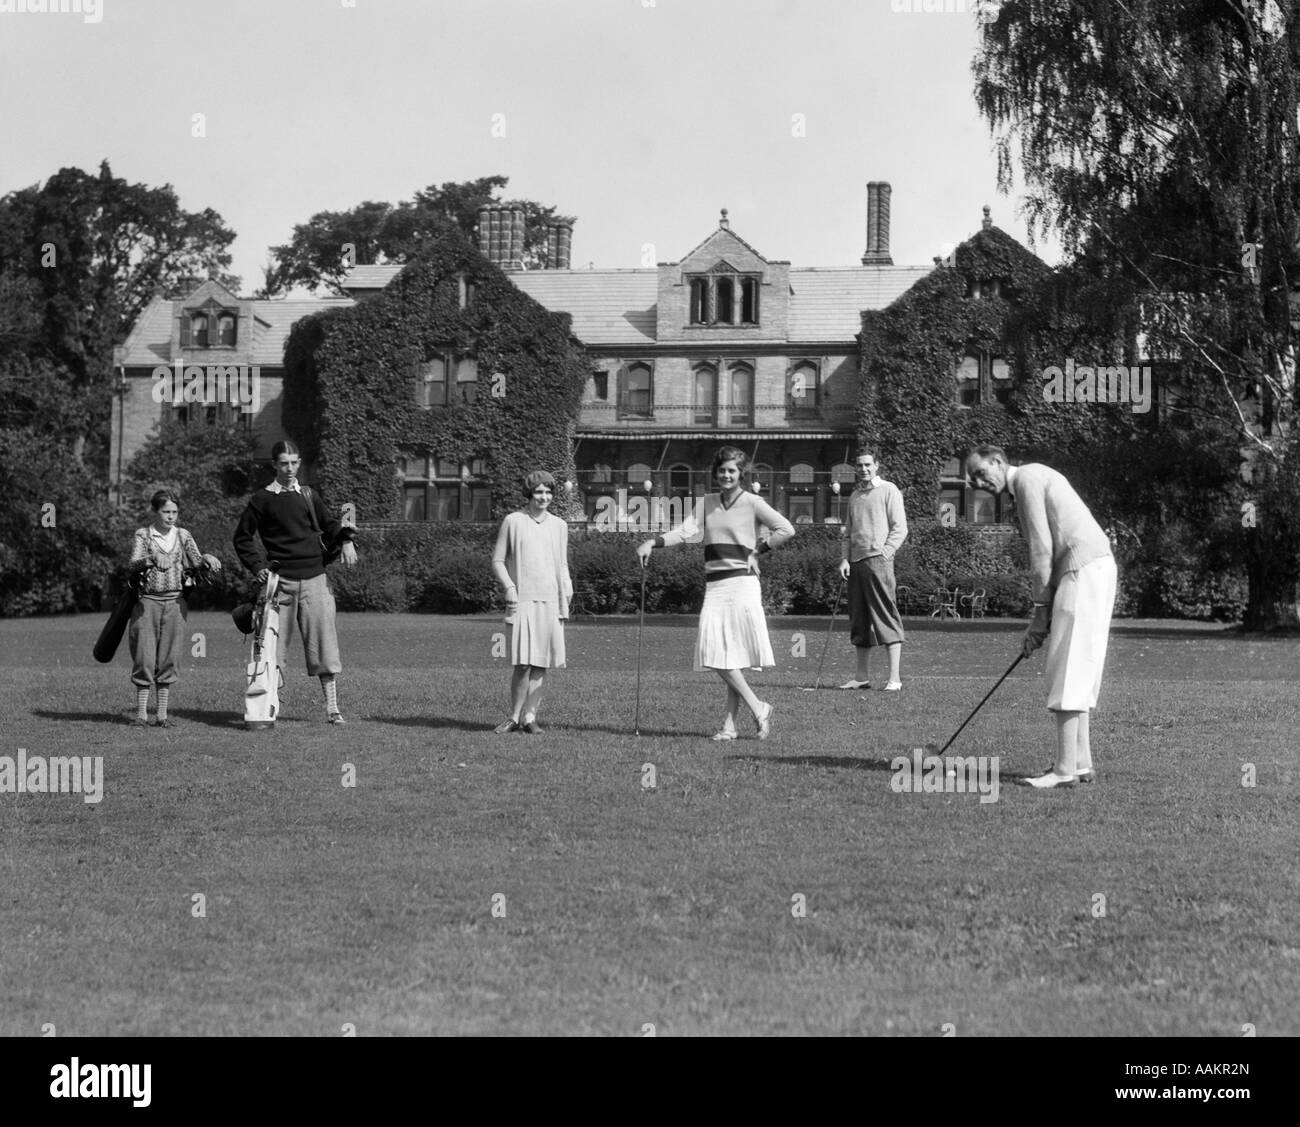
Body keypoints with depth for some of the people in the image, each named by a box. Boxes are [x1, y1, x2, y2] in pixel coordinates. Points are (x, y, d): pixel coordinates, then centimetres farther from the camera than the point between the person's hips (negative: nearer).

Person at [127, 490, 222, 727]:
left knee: (169, 658, 3)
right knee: (144, 657, -4)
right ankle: (141, 713, 3)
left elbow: (198, 566, 5)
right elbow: (133, 564, -14)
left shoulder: (183, 535, 8)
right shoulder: (142, 535, 0)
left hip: (175, 602, 2)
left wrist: (207, 561, -19)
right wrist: (152, 560, -35)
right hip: (148, 601, -2)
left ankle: (163, 713, 9)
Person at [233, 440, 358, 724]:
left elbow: (328, 525, 22)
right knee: (274, 644, -1)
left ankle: (332, 706, -1)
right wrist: (257, 566, -1)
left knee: (323, 639, -3)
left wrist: (346, 540, 2)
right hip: (280, 580, -2)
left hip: (313, 576, 2)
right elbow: (242, 537, 10)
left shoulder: (309, 496, 13)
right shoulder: (262, 499, 5)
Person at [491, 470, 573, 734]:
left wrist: (567, 586, 3)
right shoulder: (513, 521, 3)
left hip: (551, 600, 3)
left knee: (541, 663, 1)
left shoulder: (559, 525, 13)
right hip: (522, 600, -3)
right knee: (523, 662, -11)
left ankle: (530, 716, 5)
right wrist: (509, 587, -8)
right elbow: (498, 560, 5)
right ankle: (514, 717, -1)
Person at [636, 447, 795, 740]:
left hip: (741, 582, -5)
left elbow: (786, 529, -3)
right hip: (714, 585, 5)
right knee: (715, 654, -4)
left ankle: (730, 722, 1)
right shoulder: (707, 503, 14)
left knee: (735, 656, -7)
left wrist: (758, 551, -3)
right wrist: (653, 542, -10)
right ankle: (758, 709, 3)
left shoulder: (752, 503, 0)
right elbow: (687, 531, 4)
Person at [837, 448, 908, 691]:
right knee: (859, 620, 8)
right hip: (856, 562, 7)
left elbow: (900, 528, -4)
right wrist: (845, 558, 8)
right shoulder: (855, 496, 19)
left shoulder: (889, 490, 1)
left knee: (887, 617, -9)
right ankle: (861, 677, 12)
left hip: (877, 560, -7)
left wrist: (884, 553, -13)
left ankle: (894, 678, -11)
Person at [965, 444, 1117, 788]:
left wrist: (1041, 610, -7)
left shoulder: (1027, 478, -6)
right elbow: (1049, 553, 20)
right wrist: (1042, 618, 13)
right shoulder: (1034, 481, 24)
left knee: (1067, 672, -10)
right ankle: (1080, 762, 12)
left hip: (1084, 571, -10)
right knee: (1075, 674, 12)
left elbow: (1042, 550, -12)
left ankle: (1065, 769, -12)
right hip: (1093, 569, 10)